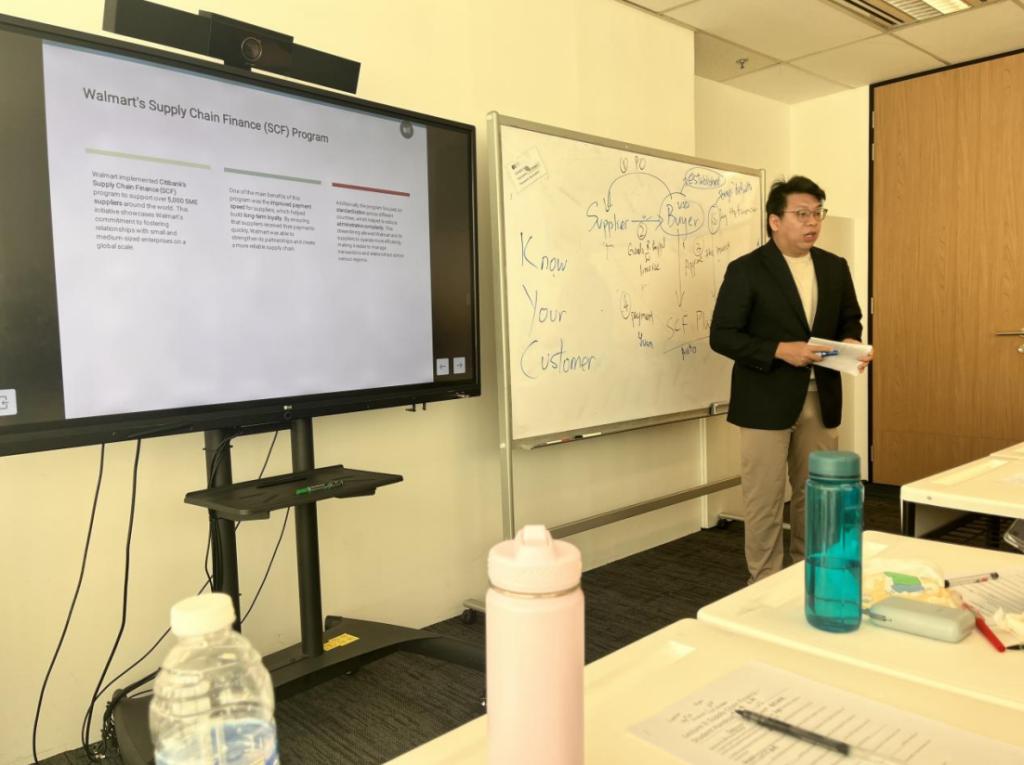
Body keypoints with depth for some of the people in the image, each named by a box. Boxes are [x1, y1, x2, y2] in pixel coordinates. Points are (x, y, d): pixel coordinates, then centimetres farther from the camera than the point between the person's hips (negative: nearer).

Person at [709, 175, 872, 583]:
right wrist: (780, 351, -21)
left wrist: (851, 343, -6)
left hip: (820, 400, 6)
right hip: (767, 403, -5)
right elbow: (722, 335, -11)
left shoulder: (835, 267, 9)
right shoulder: (746, 270, -8)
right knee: (764, 501, 2)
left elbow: (849, 320, 18)